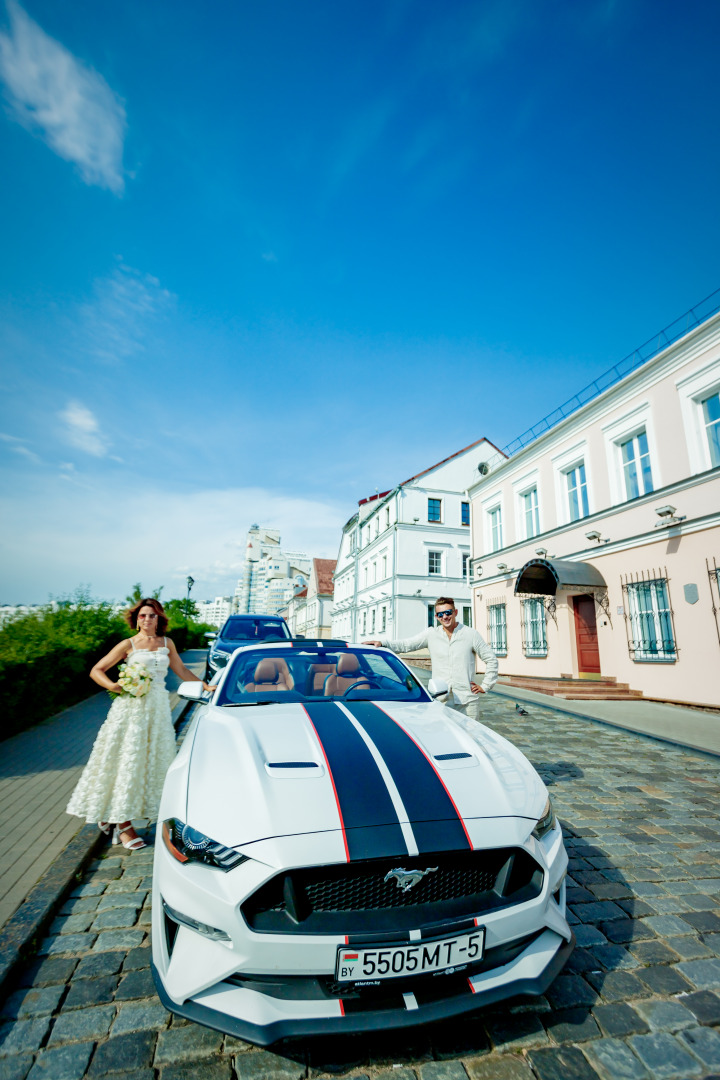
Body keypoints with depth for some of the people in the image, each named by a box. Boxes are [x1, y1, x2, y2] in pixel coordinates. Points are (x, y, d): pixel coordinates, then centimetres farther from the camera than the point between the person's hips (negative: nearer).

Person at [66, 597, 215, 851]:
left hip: (158, 707, 4)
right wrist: (113, 686, -17)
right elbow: (96, 671, 0)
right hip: (131, 706, -4)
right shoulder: (128, 645, -2)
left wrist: (205, 686, 11)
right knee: (128, 761, -1)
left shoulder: (166, 644, 8)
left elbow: (182, 671, 16)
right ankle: (123, 824, 11)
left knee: (154, 760, 7)